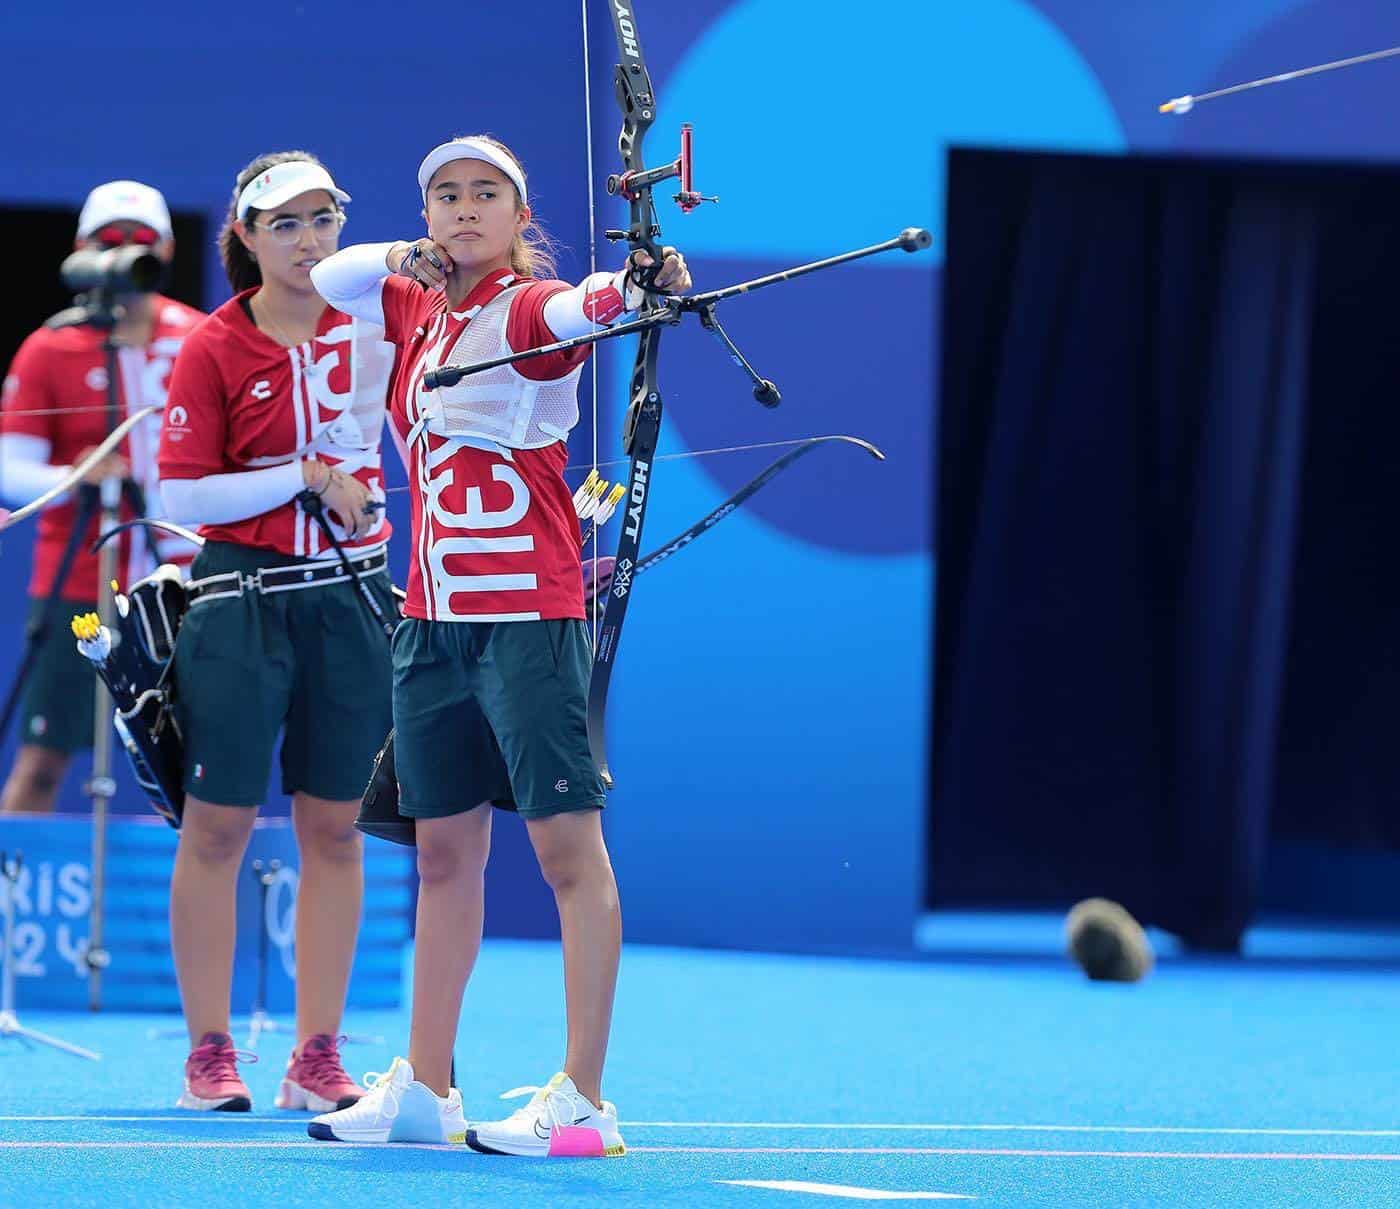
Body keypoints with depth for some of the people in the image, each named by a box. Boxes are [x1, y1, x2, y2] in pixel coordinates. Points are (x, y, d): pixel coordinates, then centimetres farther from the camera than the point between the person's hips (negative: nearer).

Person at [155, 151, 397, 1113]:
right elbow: (183, 498, -8)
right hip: (242, 597, -3)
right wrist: (306, 477, -14)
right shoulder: (214, 349, -4)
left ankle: (318, 1058, 11)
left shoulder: (374, 323, 3)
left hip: (351, 599, 3)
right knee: (220, 824, 2)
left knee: (334, 826, 6)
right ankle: (209, 1053, 9)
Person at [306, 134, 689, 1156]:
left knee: (568, 841, -9)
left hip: (527, 616, -8)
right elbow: (328, 280, 28)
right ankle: (426, 1088, 20)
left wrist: (632, 287, -53)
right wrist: (401, 256, 7)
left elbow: (578, 305, -29)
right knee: (445, 849, 13)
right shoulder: (418, 308, 14)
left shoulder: (528, 307, -8)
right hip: (435, 615, 8)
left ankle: (583, 1099, -11)